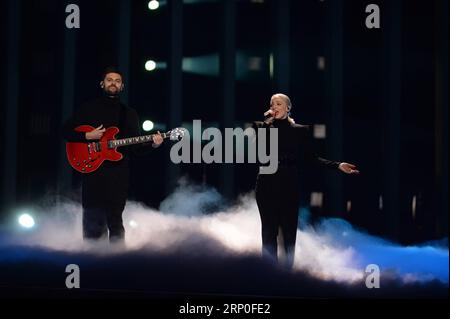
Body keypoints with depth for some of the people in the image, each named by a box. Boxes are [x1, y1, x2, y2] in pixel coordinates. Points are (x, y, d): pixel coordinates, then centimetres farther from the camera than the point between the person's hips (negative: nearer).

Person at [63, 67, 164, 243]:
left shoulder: (129, 114, 15)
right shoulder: (89, 108, 8)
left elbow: (136, 146, 12)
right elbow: (66, 131, 6)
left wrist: (152, 143, -7)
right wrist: (87, 136, -8)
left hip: (119, 174, 2)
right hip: (92, 170, -2)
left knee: (115, 220, 3)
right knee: (93, 218, -4)